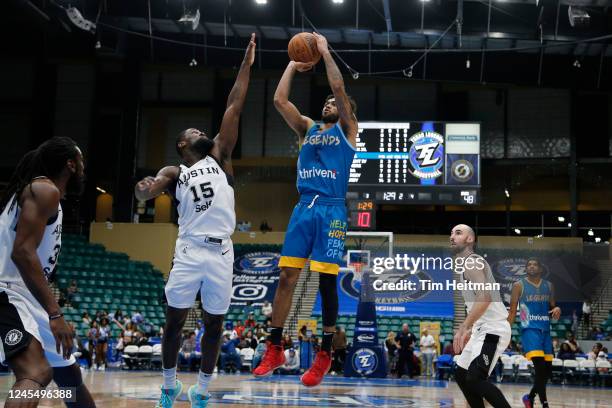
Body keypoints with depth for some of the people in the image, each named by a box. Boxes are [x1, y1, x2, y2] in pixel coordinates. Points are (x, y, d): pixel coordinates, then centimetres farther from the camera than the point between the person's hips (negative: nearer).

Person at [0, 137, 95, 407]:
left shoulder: (42, 192, 22)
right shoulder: (45, 189, -8)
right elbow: (22, 252, -21)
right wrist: (55, 314, -24)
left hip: (27, 299, 11)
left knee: (69, 372, 21)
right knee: (37, 373, -33)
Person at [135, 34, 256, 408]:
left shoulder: (219, 157, 13)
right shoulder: (175, 173, 10)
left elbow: (234, 109, 7)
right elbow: (148, 192, -11)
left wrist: (246, 65, 3)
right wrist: (145, 188, -35)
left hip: (221, 252, 1)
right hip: (190, 251, -1)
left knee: (214, 325, 7)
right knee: (175, 321, 4)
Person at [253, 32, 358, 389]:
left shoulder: (347, 129, 8)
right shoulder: (308, 128, 21)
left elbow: (340, 88, -5)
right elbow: (279, 99, 12)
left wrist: (325, 52, 1)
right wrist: (294, 65, 15)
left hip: (331, 210, -4)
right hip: (303, 208, 5)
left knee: (327, 281, -3)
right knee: (287, 277, 0)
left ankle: (326, 354, 6)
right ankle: (275, 349, 6)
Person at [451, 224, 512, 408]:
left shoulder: (471, 261, -12)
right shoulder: (466, 264, 20)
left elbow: (485, 298, -26)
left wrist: (463, 328, -29)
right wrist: (469, 330, 26)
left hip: (493, 329, -11)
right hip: (482, 329, 11)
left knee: (475, 379, -19)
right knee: (461, 375, 13)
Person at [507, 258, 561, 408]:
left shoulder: (549, 286, 12)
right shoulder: (519, 285, -1)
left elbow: (552, 307, 19)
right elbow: (512, 311, 1)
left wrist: (557, 310, -6)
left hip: (545, 330, 6)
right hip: (530, 329, -5)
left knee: (547, 370, 6)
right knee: (540, 366, -20)